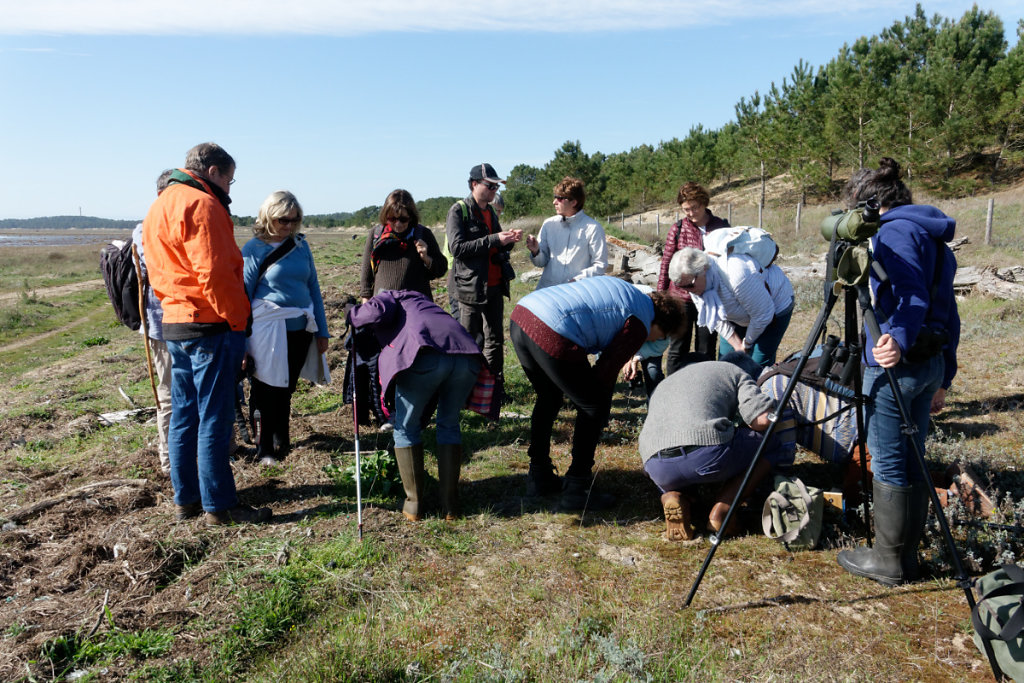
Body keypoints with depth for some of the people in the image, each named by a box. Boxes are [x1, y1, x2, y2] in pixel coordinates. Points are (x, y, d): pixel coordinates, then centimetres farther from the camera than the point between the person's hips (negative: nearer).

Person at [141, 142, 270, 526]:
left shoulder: (159, 206, 19)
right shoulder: (201, 205, -12)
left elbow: (158, 272, 20)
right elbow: (215, 273, -20)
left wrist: (174, 304, 17)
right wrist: (238, 320, -13)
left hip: (174, 323, 10)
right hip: (210, 325, -10)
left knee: (184, 415, 14)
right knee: (214, 419, -3)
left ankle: (186, 499, 23)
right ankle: (219, 505, 5)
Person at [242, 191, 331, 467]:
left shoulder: (301, 245, 7)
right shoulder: (254, 249, -5)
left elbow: (313, 287, 12)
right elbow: (243, 296, -3)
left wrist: (321, 330, 10)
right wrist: (242, 343, -6)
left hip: (300, 330, 4)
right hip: (268, 334, -4)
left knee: (287, 390, 17)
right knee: (266, 393, 6)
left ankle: (282, 441, 34)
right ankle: (264, 449, 23)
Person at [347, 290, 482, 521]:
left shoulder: (390, 295, 27)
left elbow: (379, 311, 0)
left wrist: (353, 315, 22)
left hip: (425, 356, -6)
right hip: (467, 357, 6)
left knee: (406, 429, 14)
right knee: (449, 426, 23)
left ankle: (414, 504, 20)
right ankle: (450, 504, 23)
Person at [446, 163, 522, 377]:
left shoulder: (490, 212, 16)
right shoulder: (458, 211, -7)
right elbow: (457, 247, -19)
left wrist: (509, 241, -1)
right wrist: (494, 240, -22)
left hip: (495, 287, 7)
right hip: (471, 288, -7)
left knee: (495, 340, 12)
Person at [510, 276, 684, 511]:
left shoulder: (624, 291, 28)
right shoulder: (640, 323, 4)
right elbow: (607, 370, 2)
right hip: (551, 335, -9)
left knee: (548, 398, 28)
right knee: (594, 407, 8)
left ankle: (538, 477, 36)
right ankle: (576, 490, 12)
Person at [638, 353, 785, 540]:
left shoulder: (664, 384, 38)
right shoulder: (736, 372, 22)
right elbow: (764, 419, 7)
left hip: (657, 468, 5)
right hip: (708, 454, -5)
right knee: (772, 445, 20)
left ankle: (673, 497, 4)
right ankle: (721, 510, 5)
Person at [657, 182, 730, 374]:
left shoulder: (721, 227, 3)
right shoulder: (677, 228, 0)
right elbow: (666, 263, 4)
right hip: (681, 297, -1)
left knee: (706, 351, 8)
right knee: (677, 350, 5)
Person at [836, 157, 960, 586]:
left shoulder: (894, 231, -8)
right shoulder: (934, 236, 19)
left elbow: (912, 296, -23)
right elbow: (948, 313, 19)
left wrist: (899, 339, -37)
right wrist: (943, 377, 21)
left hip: (895, 364, -9)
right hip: (930, 362, 10)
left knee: (888, 464, 0)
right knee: (912, 462, 14)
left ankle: (888, 561, 10)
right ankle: (906, 556, 23)